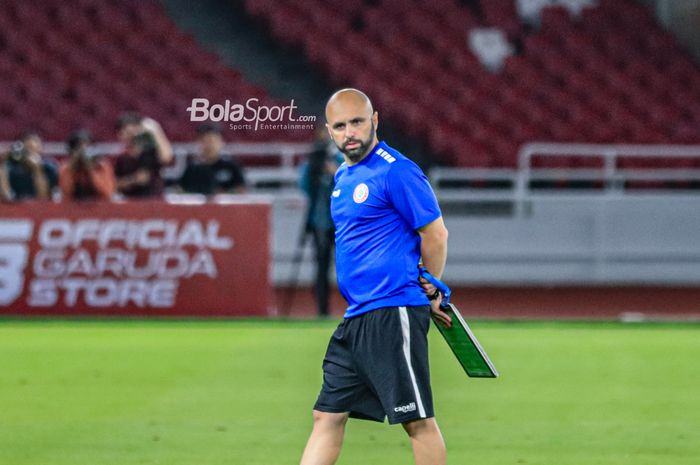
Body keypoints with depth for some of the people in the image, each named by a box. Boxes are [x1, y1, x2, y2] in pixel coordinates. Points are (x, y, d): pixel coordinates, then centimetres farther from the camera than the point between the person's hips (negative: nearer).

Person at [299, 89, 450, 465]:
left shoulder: (396, 171, -11)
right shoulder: (343, 176, 16)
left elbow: (435, 233, -10)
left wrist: (431, 292, 3)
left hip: (393, 315, -9)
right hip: (355, 317, 9)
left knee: (417, 420, -3)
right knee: (327, 417, 7)